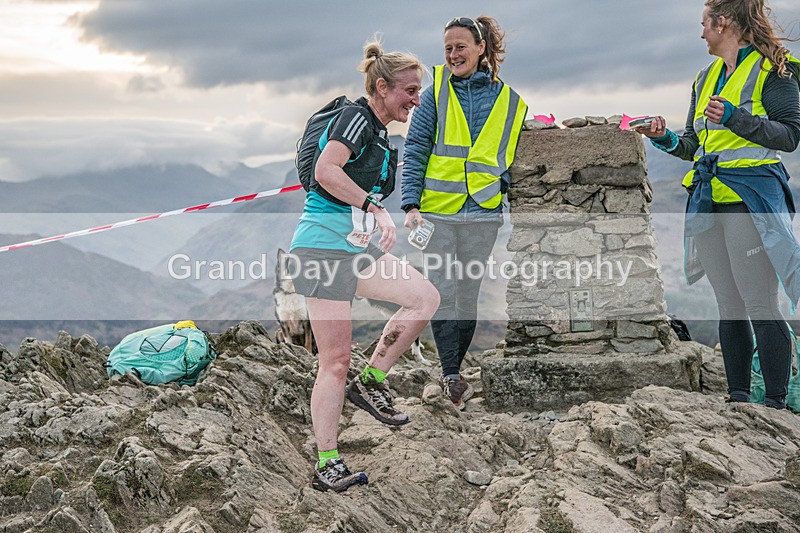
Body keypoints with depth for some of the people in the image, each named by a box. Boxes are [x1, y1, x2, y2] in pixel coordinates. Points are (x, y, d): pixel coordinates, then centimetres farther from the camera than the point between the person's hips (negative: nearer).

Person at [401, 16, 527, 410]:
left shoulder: (509, 101, 7)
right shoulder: (437, 91, 3)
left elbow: (512, 157, 17)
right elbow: (415, 150, 0)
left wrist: (505, 185, 1)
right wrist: (411, 204, -9)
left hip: (483, 214, 1)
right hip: (437, 210, -1)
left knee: (469, 294, 9)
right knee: (443, 293, -3)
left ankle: (452, 371, 22)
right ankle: (452, 376, 4)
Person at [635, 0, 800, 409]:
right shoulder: (707, 77, 20)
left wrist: (734, 118, -17)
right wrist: (666, 139, 4)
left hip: (750, 198, -7)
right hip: (709, 201, 7)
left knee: (759, 304, -10)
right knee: (729, 305, 8)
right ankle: (738, 397, 14)